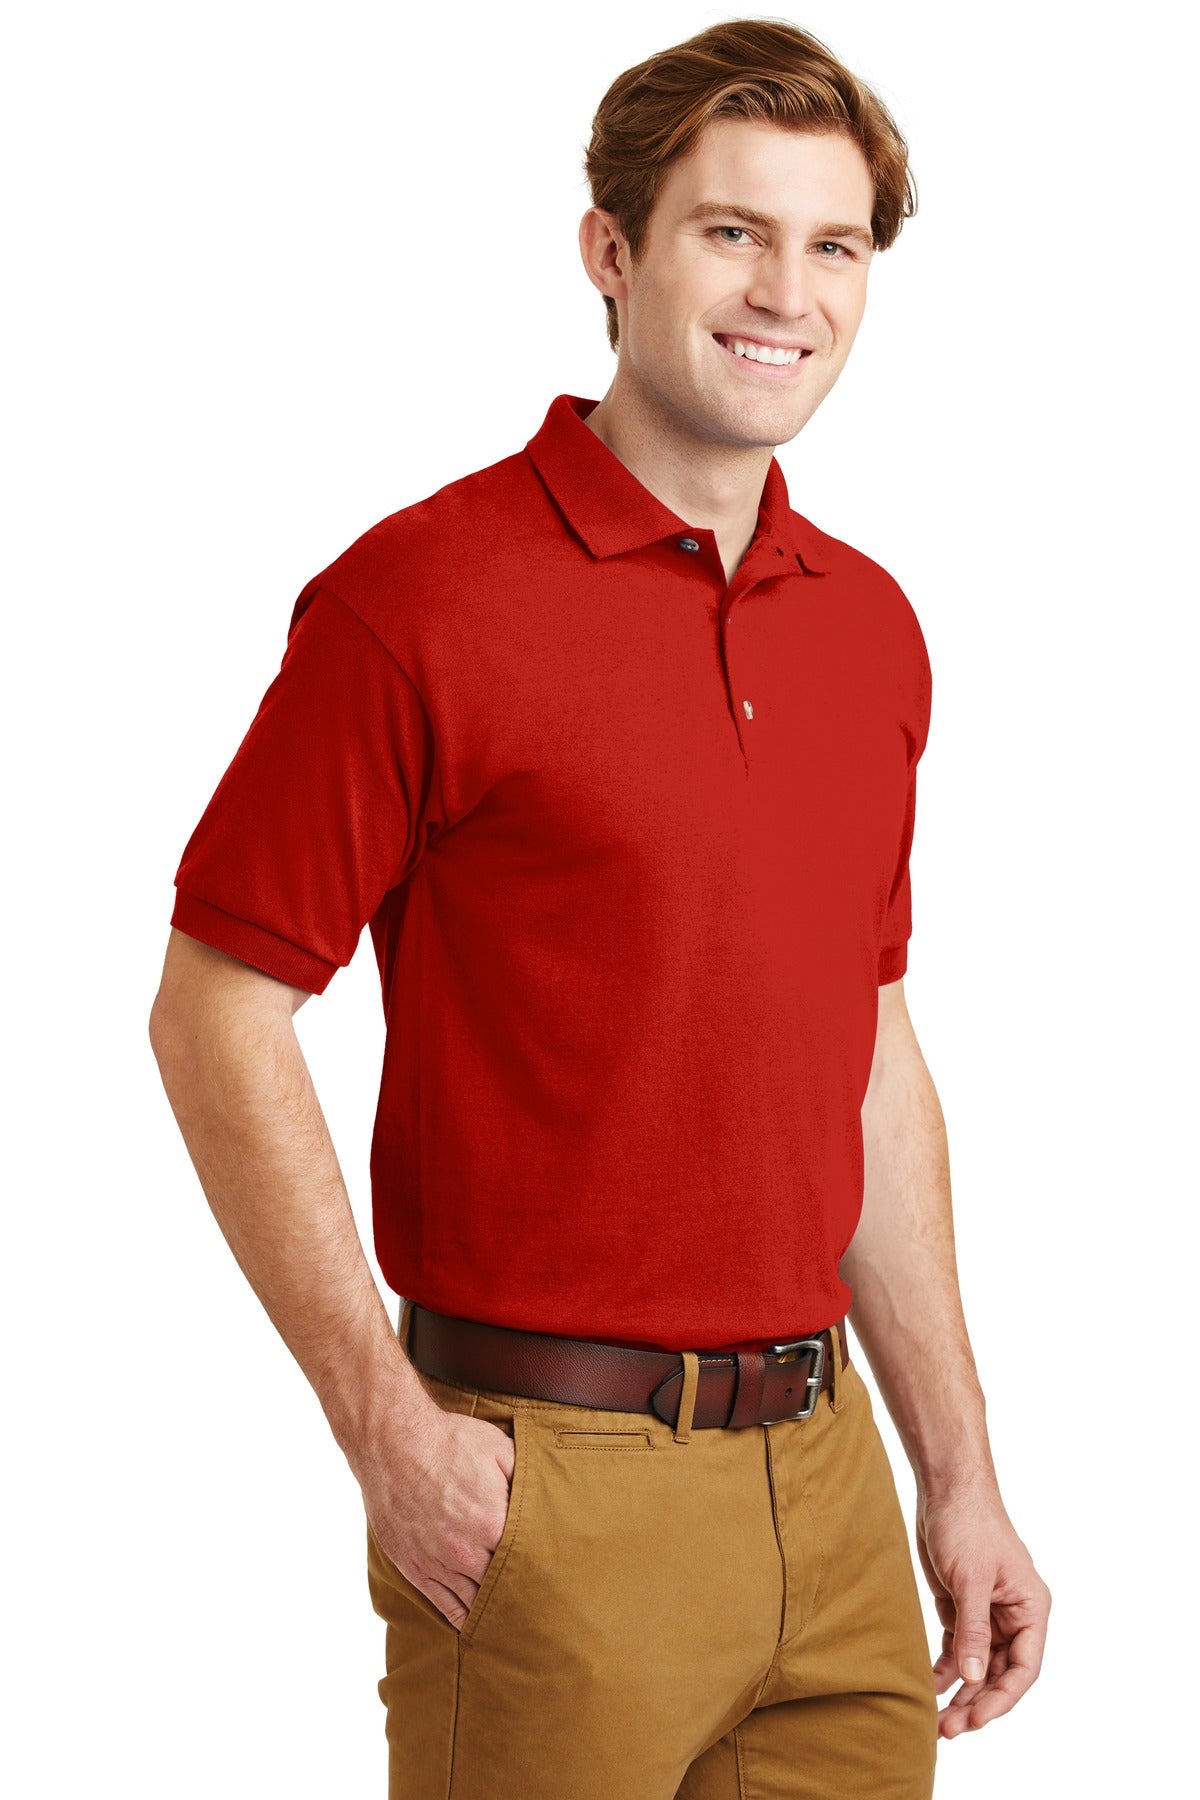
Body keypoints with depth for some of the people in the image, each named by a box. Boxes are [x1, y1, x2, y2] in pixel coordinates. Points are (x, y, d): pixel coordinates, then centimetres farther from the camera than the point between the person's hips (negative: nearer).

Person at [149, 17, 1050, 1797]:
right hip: (549, 1488, -6)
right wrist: (389, 1427, -15)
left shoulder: (873, 630, 9)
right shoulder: (423, 599, -11)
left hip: (828, 1472, 6)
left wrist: (960, 1473, 13)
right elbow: (217, 1016, -10)